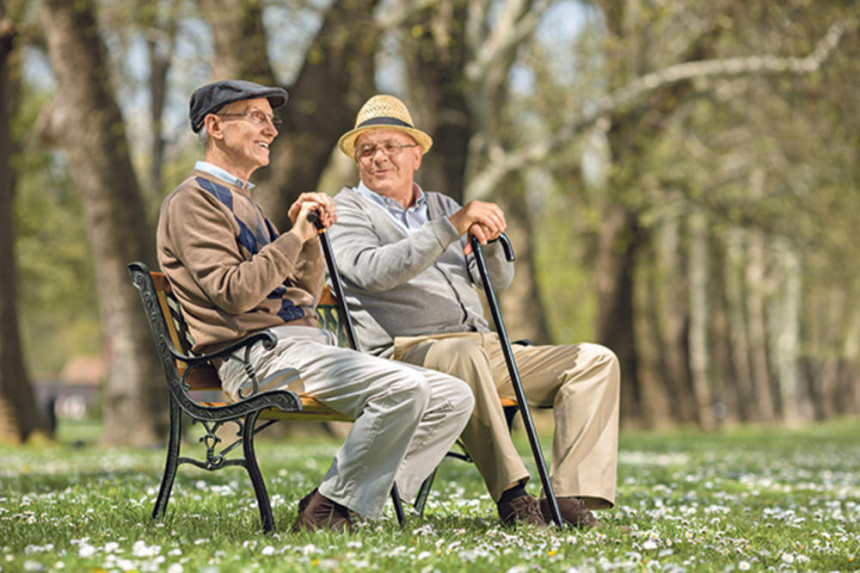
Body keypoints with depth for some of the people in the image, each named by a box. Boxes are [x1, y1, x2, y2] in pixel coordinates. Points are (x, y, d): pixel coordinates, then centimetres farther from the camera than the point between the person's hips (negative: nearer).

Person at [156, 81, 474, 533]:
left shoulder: (242, 202, 28)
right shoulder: (193, 200, -1)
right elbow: (232, 294, -15)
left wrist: (310, 239, 6)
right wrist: (295, 236, -12)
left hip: (308, 345, 9)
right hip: (259, 354, -9)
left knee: (453, 397, -3)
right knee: (403, 387, -29)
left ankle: (360, 499, -6)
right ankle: (324, 512, -18)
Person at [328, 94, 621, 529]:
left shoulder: (441, 206, 26)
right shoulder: (347, 209, 7)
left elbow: (499, 279, 14)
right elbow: (373, 272, -15)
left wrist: (488, 240, -10)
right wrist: (451, 227, -22)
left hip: (483, 349, 7)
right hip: (402, 353, -7)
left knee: (595, 361, -8)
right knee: (463, 354, -41)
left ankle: (570, 495, -21)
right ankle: (510, 494, -38)